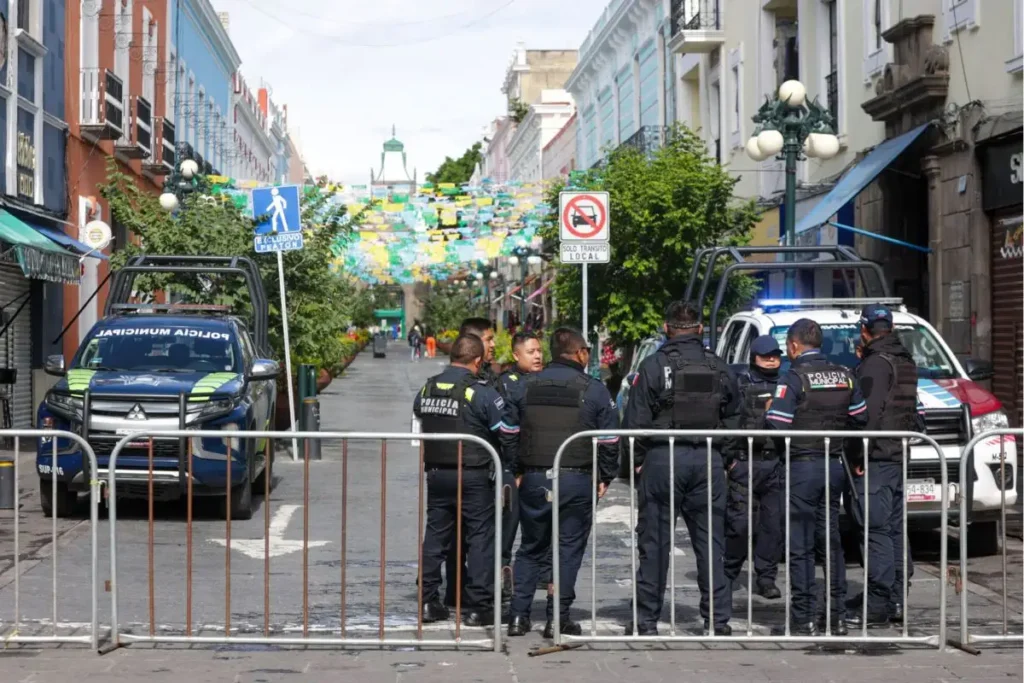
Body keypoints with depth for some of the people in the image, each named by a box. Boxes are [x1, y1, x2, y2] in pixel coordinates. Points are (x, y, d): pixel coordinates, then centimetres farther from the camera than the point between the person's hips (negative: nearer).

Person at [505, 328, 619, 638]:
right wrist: (605, 477, 10)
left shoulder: (525, 386, 7)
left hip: (534, 479, 3)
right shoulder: (594, 390, -1)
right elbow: (609, 439, 0)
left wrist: (516, 472, 14)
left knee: (531, 548, 14)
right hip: (577, 480, -3)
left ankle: (518, 614, 10)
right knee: (569, 548, 6)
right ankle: (558, 618, 4)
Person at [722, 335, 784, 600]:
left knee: (774, 521, 2)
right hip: (745, 462, -4)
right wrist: (730, 458, -9)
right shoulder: (741, 384, 4)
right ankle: (730, 572, 11)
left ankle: (766, 578, 9)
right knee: (739, 521, -5)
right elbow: (727, 422, -2)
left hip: (777, 463, 4)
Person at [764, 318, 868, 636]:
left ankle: (804, 618, -1)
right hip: (833, 464, 7)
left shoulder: (794, 377, -12)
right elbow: (860, 419, 12)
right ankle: (838, 615, 16)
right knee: (831, 541, 13)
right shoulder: (844, 376, 8)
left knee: (800, 546, -2)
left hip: (802, 466, -6)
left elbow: (775, 424, -18)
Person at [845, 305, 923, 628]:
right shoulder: (906, 362, 17)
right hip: (898, 456, 10)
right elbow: (915, 412, 23)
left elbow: (869, 413, -20)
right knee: (894, 529, 13)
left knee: (877, 531, -9)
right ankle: (895, 600, 17)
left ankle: (879, 604, -10)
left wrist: (860, 455, -18)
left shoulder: (875, 363, -13)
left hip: (876, 459, -10)